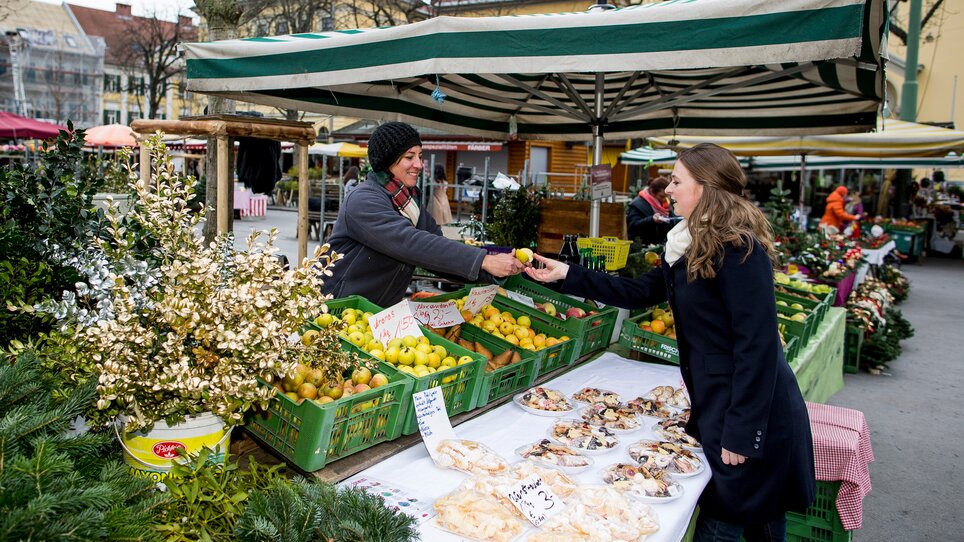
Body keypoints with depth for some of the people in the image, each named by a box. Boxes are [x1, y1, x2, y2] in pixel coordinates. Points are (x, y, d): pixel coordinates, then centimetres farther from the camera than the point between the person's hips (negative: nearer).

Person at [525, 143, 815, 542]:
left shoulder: (739, 249, -20)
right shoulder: (693, 246, 8)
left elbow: (758, 344, -23)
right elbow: (641, 292, 15)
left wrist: (742, 434, -21)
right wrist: (568, 275, 10)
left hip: (754, 410, -8)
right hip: (714, 403, 9)